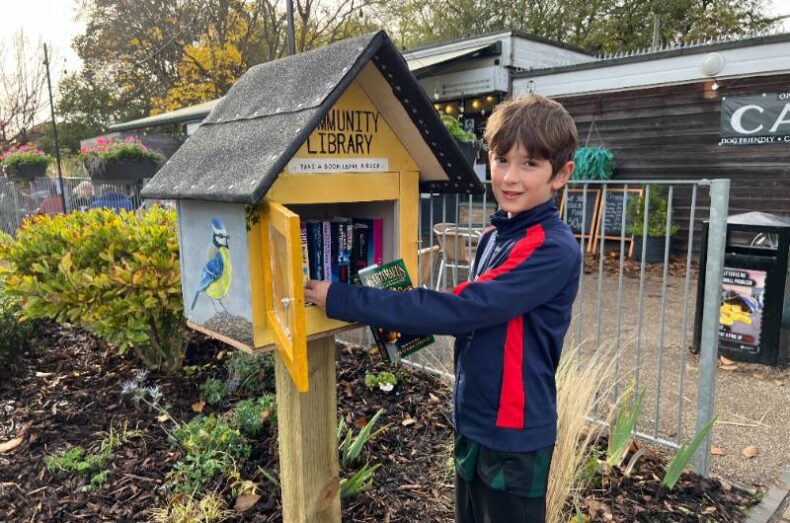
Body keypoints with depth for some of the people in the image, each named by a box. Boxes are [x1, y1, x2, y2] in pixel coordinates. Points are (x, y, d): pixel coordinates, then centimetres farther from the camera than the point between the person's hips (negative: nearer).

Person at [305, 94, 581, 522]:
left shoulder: (554, 251, -23)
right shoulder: (493, 236, 3)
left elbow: (462, 310, -29)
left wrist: (342, 300, -27)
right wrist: (411, 325, -5)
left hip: (514, 436, -7)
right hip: (473, 422, 7)